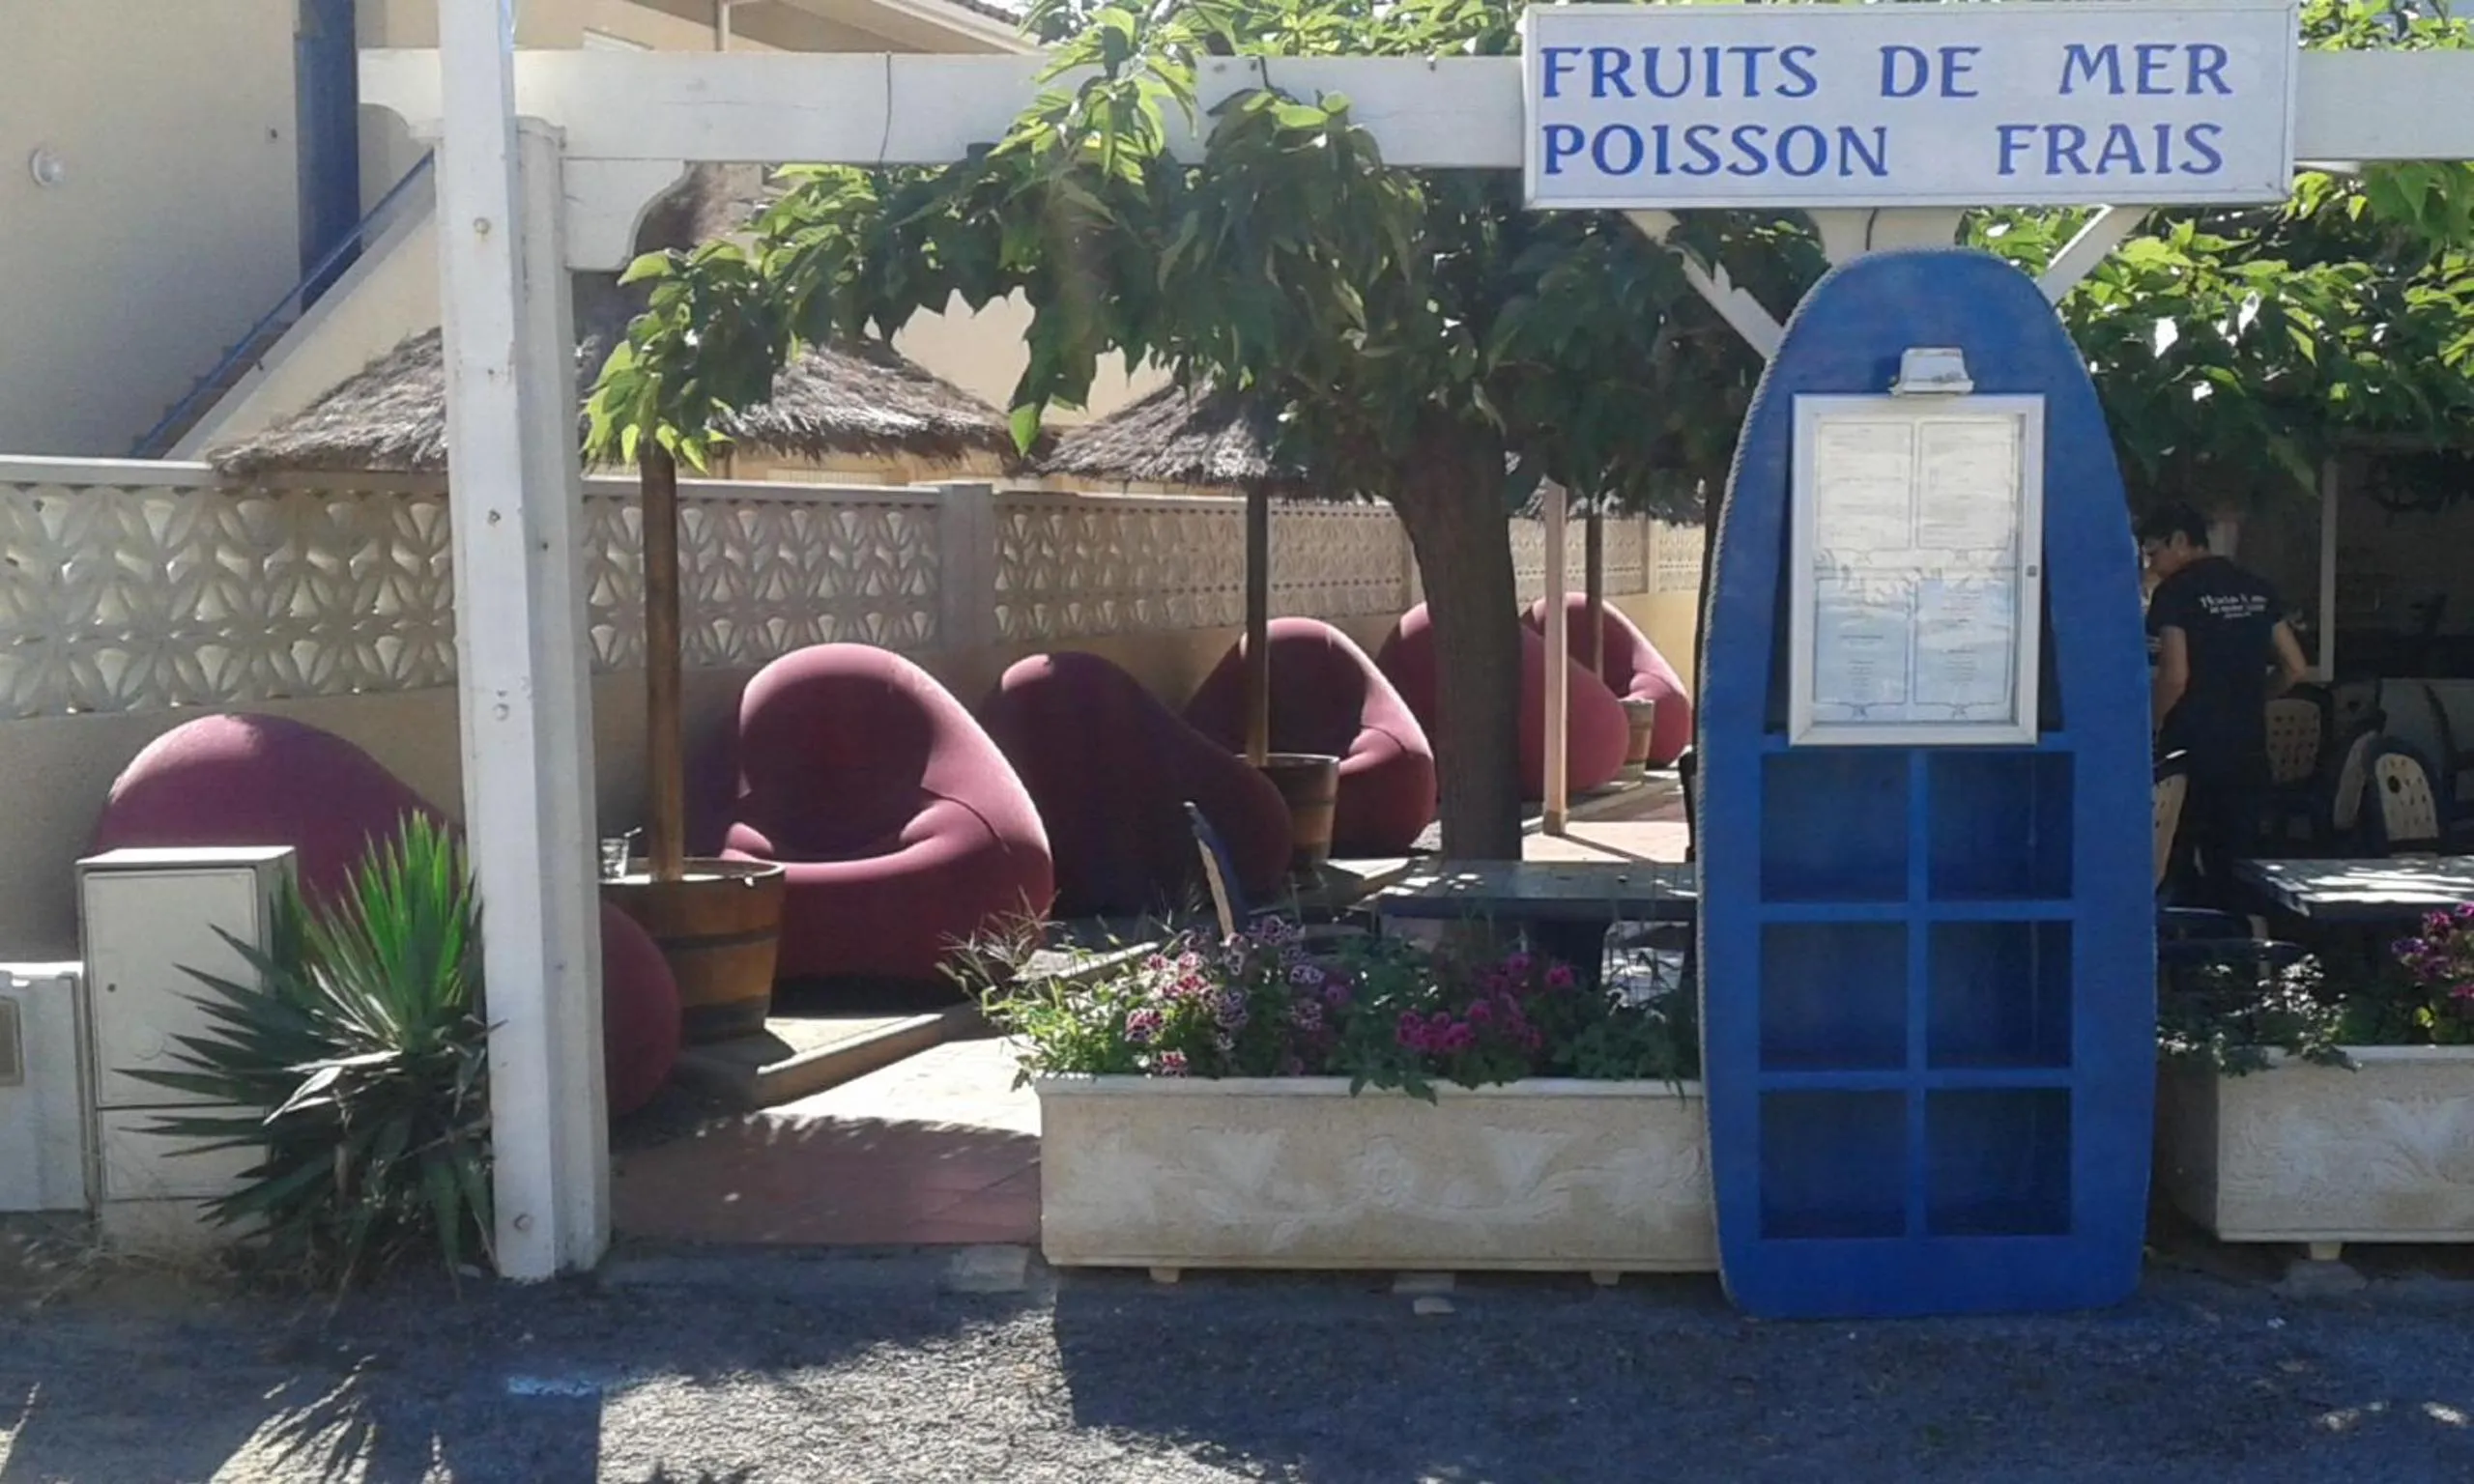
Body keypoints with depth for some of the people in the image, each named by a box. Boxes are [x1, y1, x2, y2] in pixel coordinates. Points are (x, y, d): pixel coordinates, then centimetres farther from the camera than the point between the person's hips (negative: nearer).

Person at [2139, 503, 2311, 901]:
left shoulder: (2176, 591, -8)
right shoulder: (2256, 589, 11)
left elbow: (2175, 676, -16)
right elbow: (2294, 668, 12)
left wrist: (2151, 726, -2)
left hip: (2192, 749, -6)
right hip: (2248, 749, 6)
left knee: (2175, 866, 1)